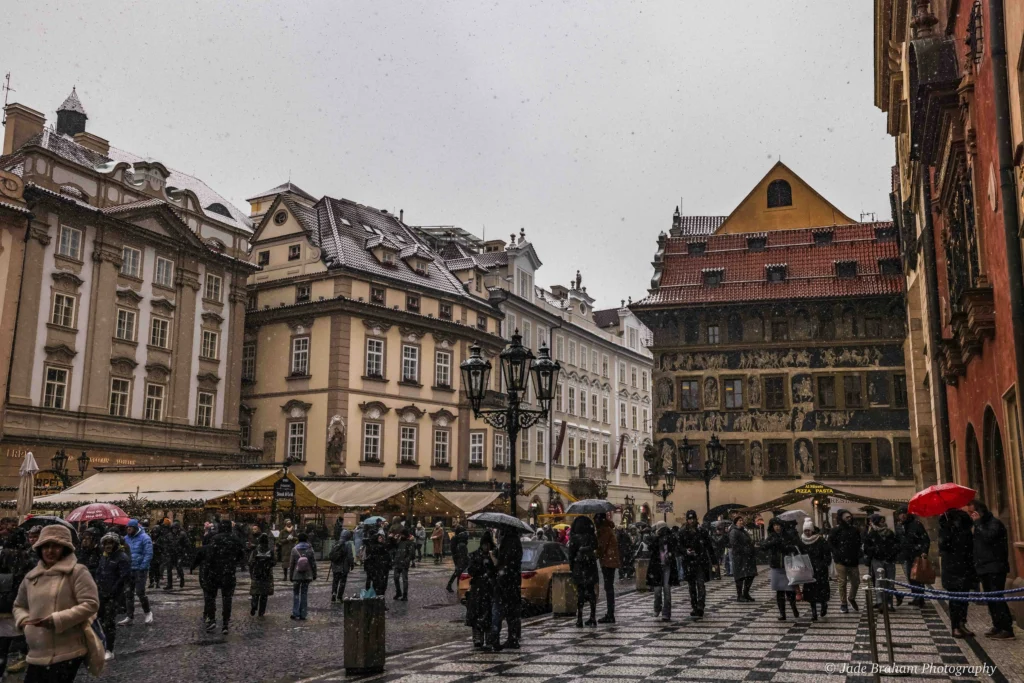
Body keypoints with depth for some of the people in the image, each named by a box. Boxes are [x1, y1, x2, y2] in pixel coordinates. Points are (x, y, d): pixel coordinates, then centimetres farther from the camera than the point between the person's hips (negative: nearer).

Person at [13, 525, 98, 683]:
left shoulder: (77, 571, -7)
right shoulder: (31, 576, 14)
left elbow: (90, 604, -14)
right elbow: (19, 605, 27)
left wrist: (56, 620, -20)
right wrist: (23, 619, 4)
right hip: (37, 654, 7)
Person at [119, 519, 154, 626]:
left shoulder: (144, 538, -9)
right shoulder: (126, 538, 9)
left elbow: (148, 555, -13)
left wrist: (142, 568, -16)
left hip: (140, 570, -6)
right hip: (128, 570, 6)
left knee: (140, 592, -7)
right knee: (128, 593, 7)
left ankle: (147, 612, 12)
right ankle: (129, 616, 15)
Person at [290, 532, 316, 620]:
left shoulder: (294, 549, -7)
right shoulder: (310, 549, -4)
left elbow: (292, 564, -3)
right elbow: (313, 563, -2)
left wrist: (291, 576, 6)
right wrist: (314, 574, 8)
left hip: (297, 575, -1)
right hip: (307, 575, 1)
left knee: (296, 593, 11)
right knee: (304, 594, 8)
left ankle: (295, 613, 6)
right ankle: (303, 614, 8)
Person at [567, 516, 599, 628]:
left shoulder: (574, 538, -8)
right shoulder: (592, 537, 0)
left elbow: (571, 554, -4)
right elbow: (596, 551, 4)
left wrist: (571, 567, 4)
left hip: (579, 568, -3)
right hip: (591, 568, 3)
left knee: (580, 593, 1)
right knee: (591, 591, 11)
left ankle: (579, 619, -1)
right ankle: (593, 618, 14)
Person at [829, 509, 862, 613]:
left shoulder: (855, 530, 8)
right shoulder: (837, 530, -6)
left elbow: (858, 544, 18)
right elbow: (830, 543, -5)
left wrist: (857, 555, 7)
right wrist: (837, 554, -10)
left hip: (853, 561, 4)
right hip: (841, 561, -4)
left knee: (856, 582, 7)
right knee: (843, 583, 0)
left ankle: (852, 599, 33)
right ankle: (843, 604, 12)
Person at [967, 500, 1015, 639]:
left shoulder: (994, 523, -11)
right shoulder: (980, 525, 17)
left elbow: (988, 537, -29)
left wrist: (978, 523, -19)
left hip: (995, 568, -9)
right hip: (984, 568, 9)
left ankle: (1007, 629, -8)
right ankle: (998, 626, 16)